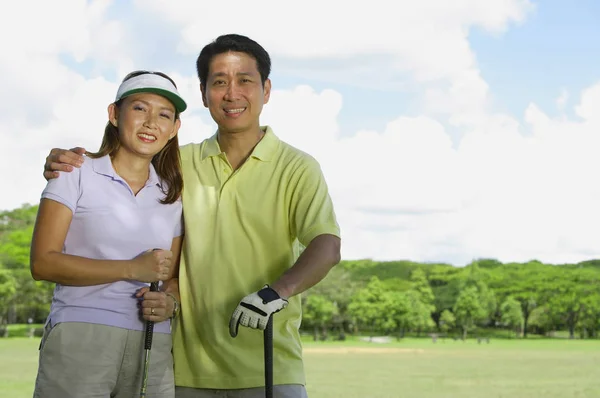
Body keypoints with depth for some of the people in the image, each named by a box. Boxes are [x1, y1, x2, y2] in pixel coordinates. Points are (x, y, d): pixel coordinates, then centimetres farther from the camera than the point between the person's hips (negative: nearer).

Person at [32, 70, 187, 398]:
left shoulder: (172, 194, 15)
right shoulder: (77, 173, 1)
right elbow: (43, 263, -8)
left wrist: (169, 302, -6)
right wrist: (132, 269, -14)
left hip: (153, 348, 4)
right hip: (80, 339, -4)